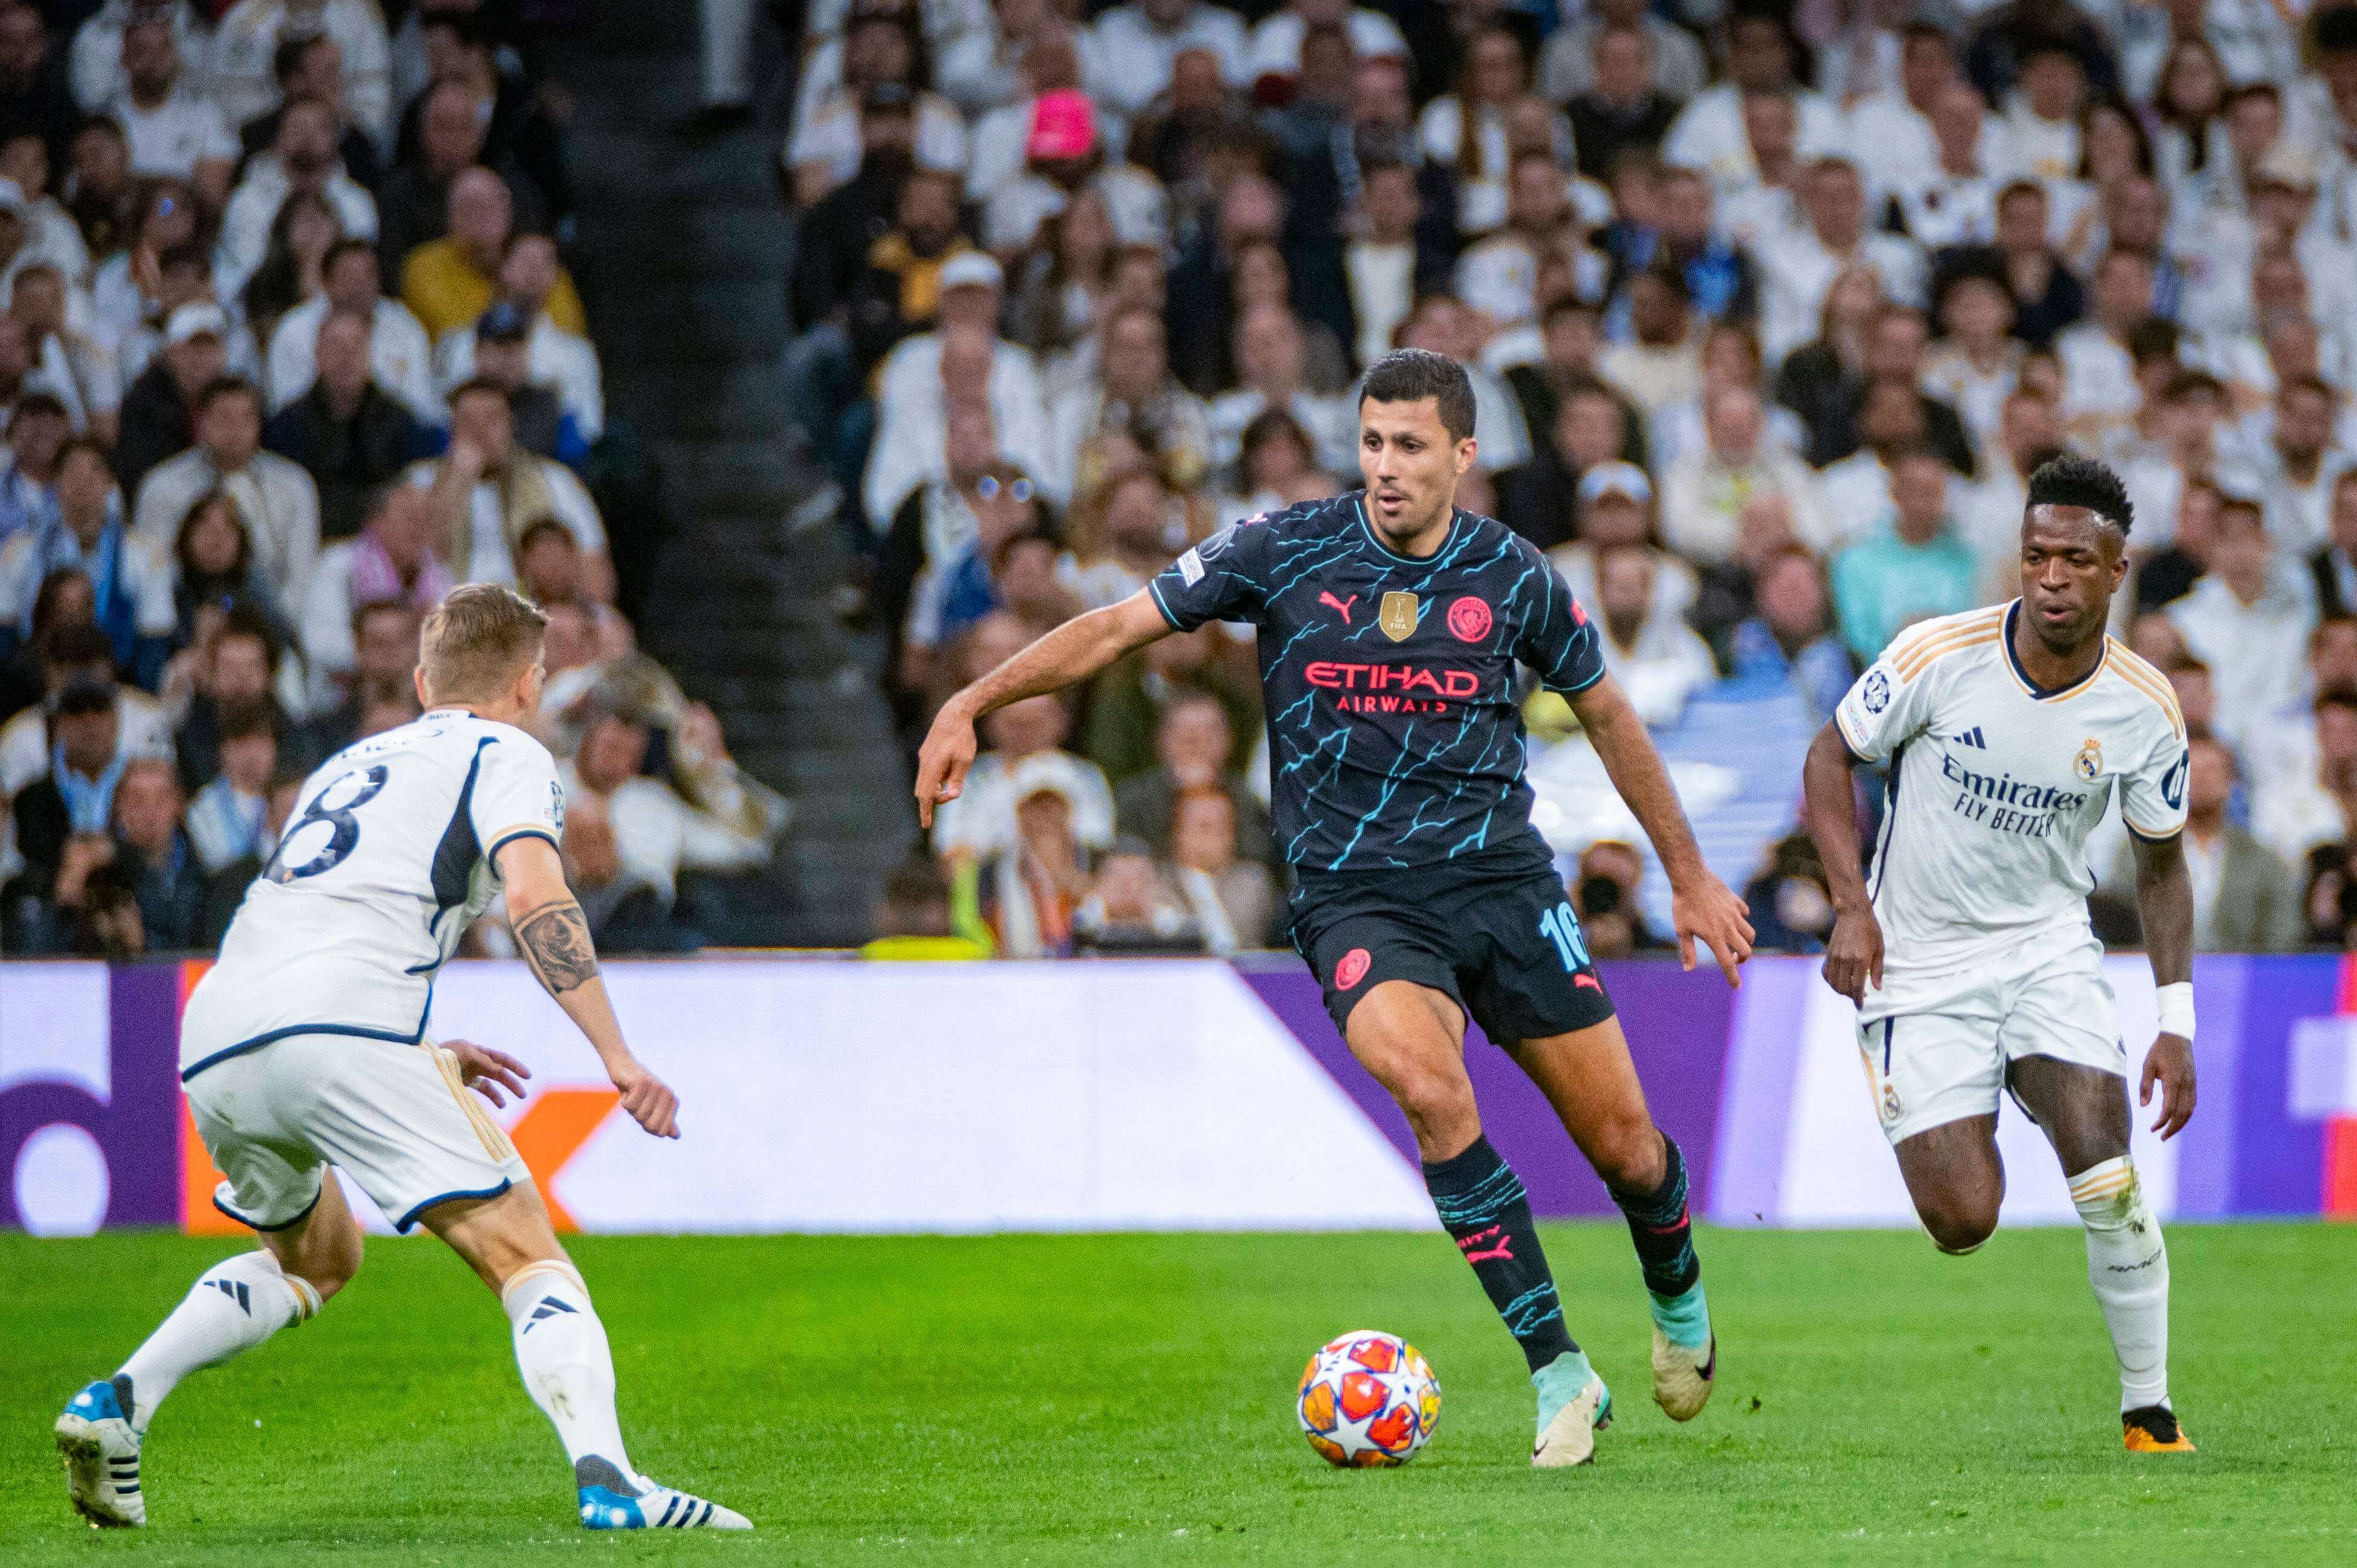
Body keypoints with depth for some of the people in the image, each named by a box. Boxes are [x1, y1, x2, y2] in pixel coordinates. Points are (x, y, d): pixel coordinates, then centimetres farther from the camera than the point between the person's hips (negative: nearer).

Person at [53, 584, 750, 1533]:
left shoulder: (353, 763, 34)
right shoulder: (506, 755, 12)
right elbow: (533, 896, -7)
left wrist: (423, 1058, 43)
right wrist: (617, 1056, -11)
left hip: (211, 1040, 7)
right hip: (343, 1035, -7)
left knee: (317, 1257, 30)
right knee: (527, 1258, -5)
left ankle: (119, 1401, 13)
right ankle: (606, 1480, -26)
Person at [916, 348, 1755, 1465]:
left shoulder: (1509, 574, 1)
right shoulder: (1288, 552, -4)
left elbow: (1605, 713, 15)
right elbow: (1121, 627, 0)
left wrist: (1690, 877, 20)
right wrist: (972, 703, -11)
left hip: (1500, 877, 2)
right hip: (1356, 899, -2)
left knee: (1623, 1144, 1)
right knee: (1431, 1089, -31)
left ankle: (1676, 1295, 39)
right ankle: (1560, 1376, -20)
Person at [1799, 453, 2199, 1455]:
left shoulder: (2145, 710, -9)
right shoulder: (1942, 656, -16)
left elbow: (2161, 865, 5)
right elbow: (1830, 756, -2)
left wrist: (2177, 1022, 0)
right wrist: (1852, 907, -13)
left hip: (2050, 948, 1)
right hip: (1919, 967, -1)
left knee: (2108, 1180, -18)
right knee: (1964, 1225, -11)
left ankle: (2149, 1412, -1)